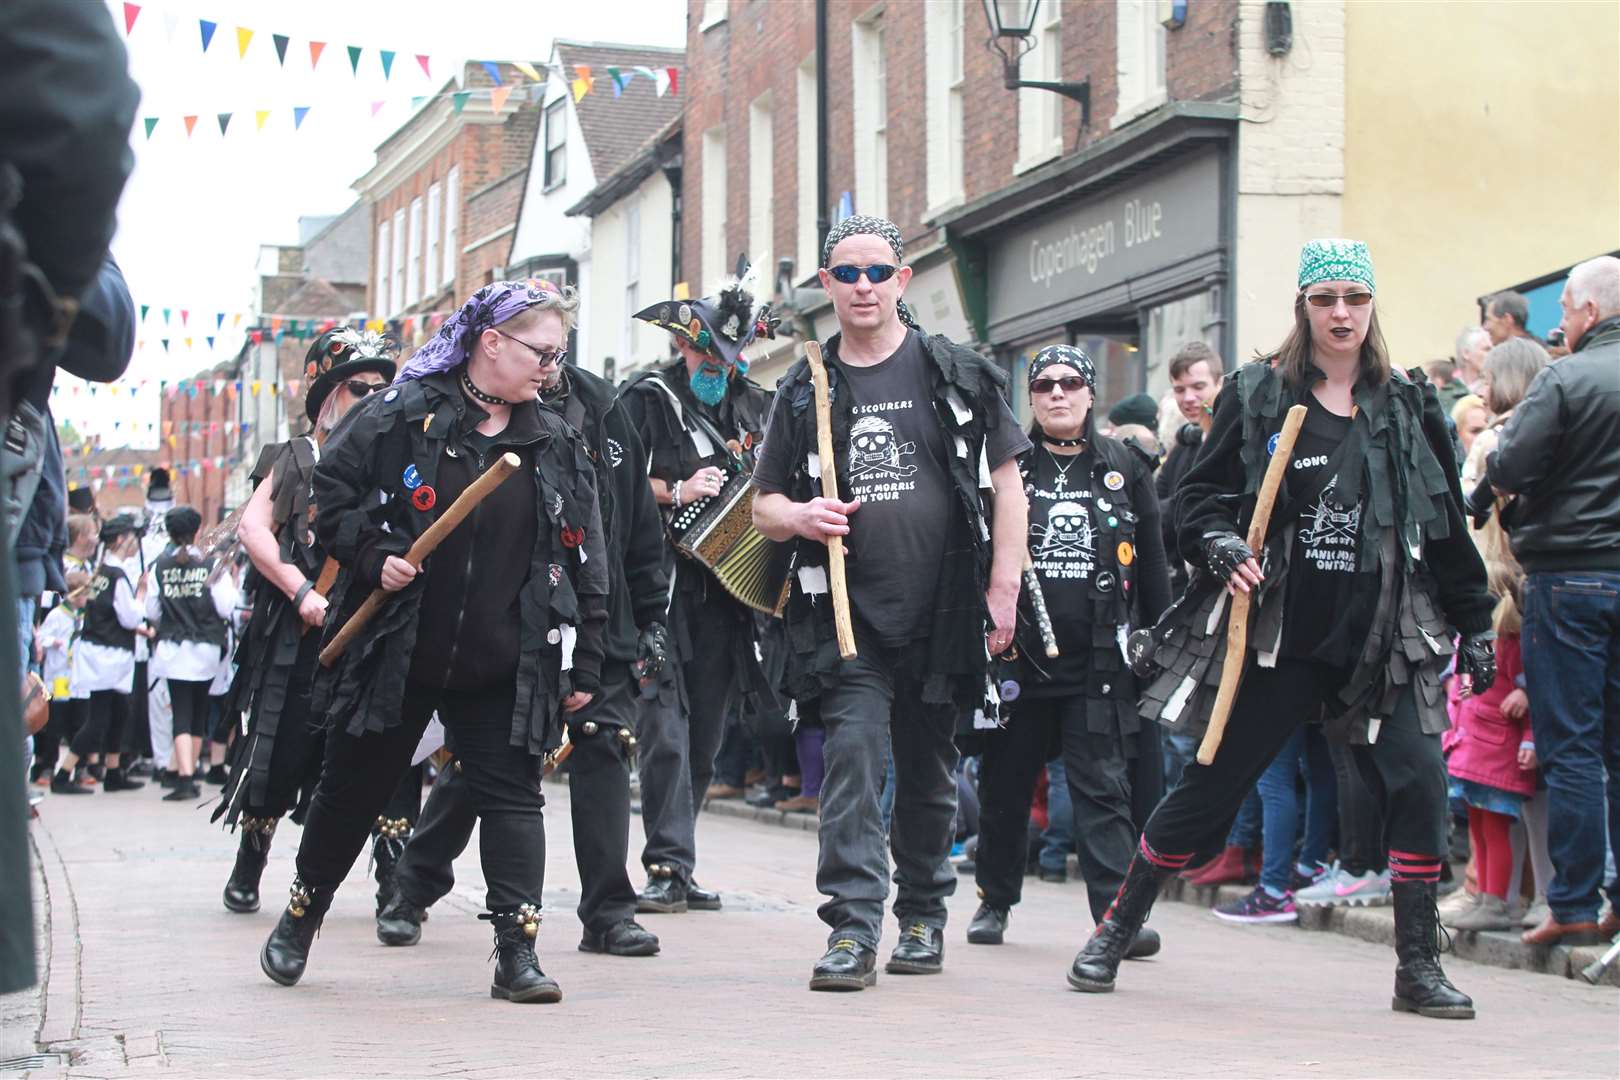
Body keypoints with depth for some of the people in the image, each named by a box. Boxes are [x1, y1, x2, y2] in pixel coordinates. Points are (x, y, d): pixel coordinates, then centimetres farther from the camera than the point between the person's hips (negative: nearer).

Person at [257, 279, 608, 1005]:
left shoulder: (556, 444, 7)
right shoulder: (401, 416, -4)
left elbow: (584, 561, 8)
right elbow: (330, 498, 0)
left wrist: (583, 665, 5)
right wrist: (373, 557, -16)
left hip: (502, 666, 2)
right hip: (393, 651, -2)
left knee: (511, 795, -5)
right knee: (354, 789, 11)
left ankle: (517, 951, -4)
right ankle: (301, 916, 30)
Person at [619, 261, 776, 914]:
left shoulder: (755, 407, 18)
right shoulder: (648, 399, 1)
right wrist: (675, 493, -16)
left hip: (727, 589, 6)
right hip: (662, 586, -6)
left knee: (706, 735, 8)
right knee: (667, 730, -13)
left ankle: (675, 867, 16)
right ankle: (669, 867, -13)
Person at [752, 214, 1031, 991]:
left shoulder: (956, 374, 4)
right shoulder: (803, 391, 8)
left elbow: (1007, 483, 7)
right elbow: (764, 504, 13)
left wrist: (1003, 585, -1)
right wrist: (800, 516, -11)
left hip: (942, 610, 0)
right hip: (847, 613, 0)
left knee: (928, 769, 11)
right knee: (852, 754, -15)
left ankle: (923, 913, 28)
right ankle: (853, 928, -17)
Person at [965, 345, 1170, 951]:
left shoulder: (1125, 469, 9)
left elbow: (1152, 565, 13)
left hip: (1100, 662, 0)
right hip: (1018, 657, 0)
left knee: (1103, 787, -5)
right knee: (1004, 784, 9)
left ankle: (1118, 912, -7)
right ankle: (995, 900, 24)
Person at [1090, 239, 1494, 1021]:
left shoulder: (1407, 405, 9)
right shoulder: (1257, 396, 2)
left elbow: (1446, 525, 14)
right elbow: (1197, 497, 5)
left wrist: (1474, 625, 13)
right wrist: (1217, 543, -16)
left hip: (1378, 642, 2)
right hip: (1275, 640, -2)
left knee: (1418, 780, -11)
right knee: (1210, 787, 3)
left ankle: (1418, 966, 0)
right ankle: (1116, 931, 19)